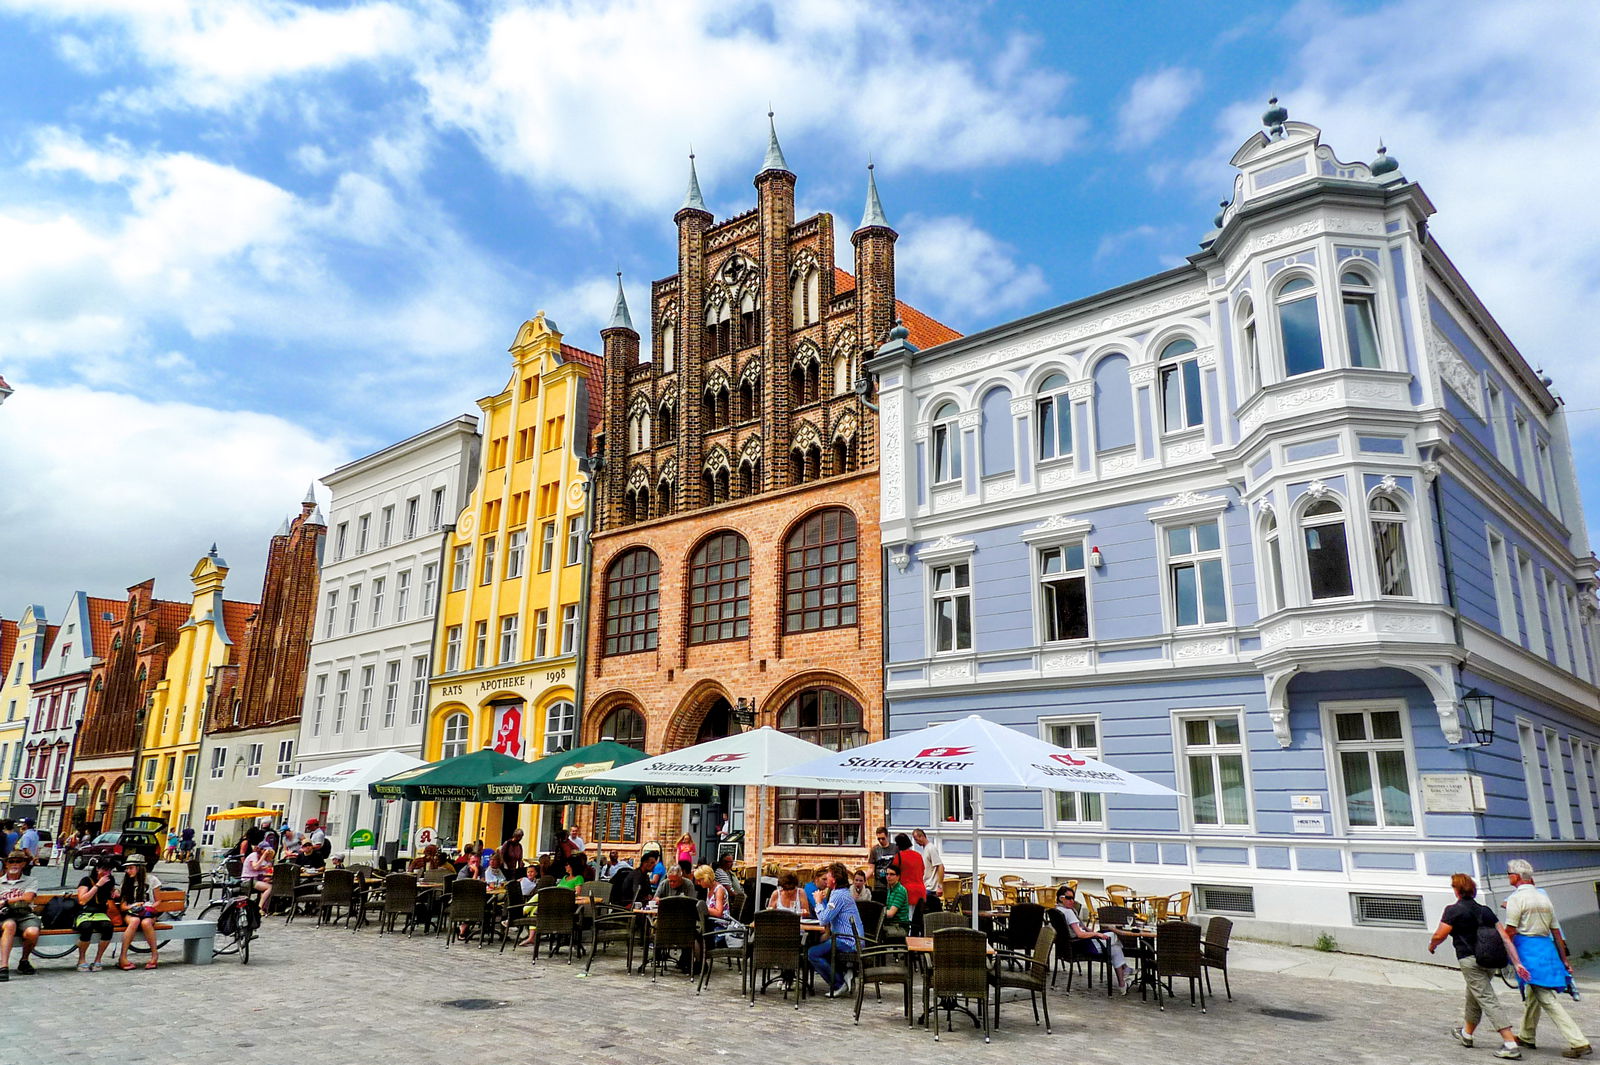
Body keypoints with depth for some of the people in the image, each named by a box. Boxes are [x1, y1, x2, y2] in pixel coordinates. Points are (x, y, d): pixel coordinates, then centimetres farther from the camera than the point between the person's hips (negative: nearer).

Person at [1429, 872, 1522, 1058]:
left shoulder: (1453, 910, -9)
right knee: (1473, 997, 23)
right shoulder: (1485, 911, 9)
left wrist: (1431, 945, 12)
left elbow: (1439, 935, -9)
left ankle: (1510, 1044, -14)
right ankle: (1466, 1034, 40)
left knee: (1488, 1001, -7)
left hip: (1470, 960, -8)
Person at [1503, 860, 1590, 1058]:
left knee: (1548, 999, -7)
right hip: (1546, 947, 8)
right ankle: (1526, 1036, 29)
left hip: (1528, 949, -8)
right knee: (1532, 996, 18)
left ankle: (1579, 1043, -12)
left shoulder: (1516, 898, -10)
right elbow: (1556, 932, 15)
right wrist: (1565, 959, 20)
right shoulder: (1543, 897, 12)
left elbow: (1510, 933, -13)